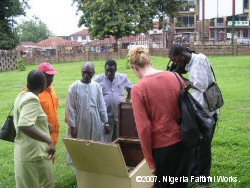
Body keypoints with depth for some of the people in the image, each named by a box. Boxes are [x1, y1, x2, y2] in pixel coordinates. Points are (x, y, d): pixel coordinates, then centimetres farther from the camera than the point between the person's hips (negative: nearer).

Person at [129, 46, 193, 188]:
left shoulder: (138, 90, -14)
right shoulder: (174, 77, -1)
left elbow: (144, 128, -15)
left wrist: (150, 161, -6)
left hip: (163, 147, -4)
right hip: (185, 141, 4)